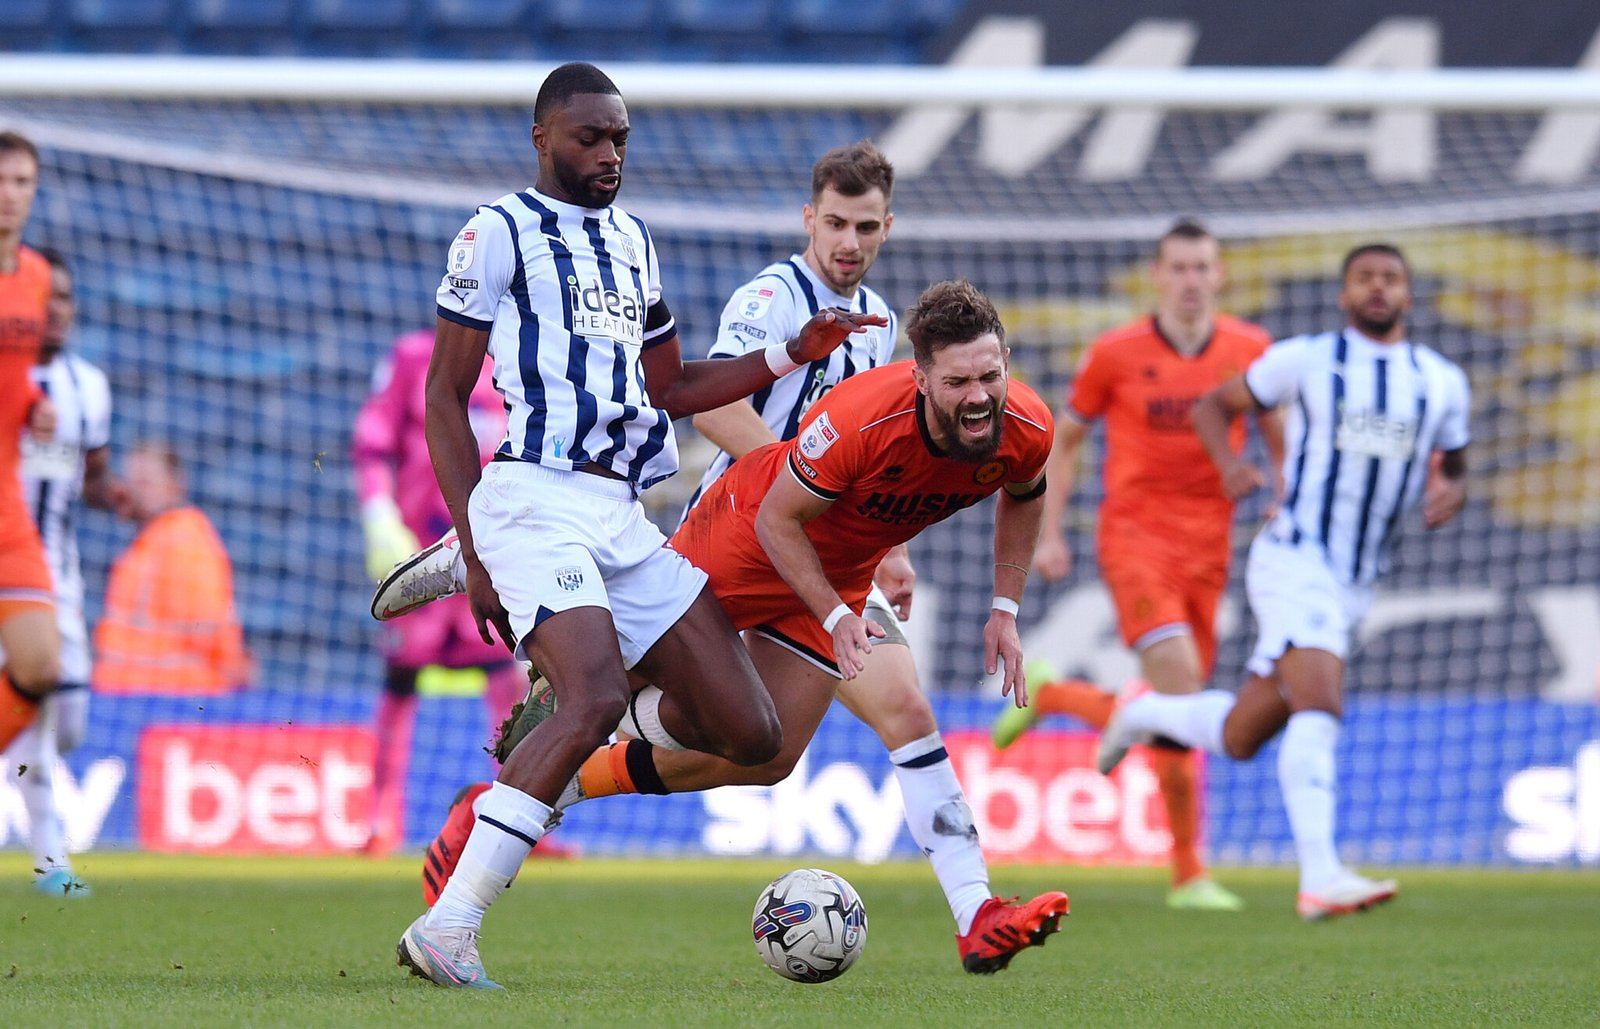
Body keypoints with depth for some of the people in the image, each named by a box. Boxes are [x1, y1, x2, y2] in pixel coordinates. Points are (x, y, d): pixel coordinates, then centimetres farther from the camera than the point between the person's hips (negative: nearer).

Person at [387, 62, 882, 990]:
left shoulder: (634, 242, 21)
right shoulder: (500, 234, 0)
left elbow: (672, 389, 30)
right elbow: (444, 398, -2)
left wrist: (794, 354, 17)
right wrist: (478, 549, -10)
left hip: (622, 517, 7)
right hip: (535, 497, -7)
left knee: (751, 733, -1)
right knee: (598, 699, -30)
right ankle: (448, 929, -27)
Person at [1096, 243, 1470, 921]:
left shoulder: (1442, 383, 11)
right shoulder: (1305, 360, 0)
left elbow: (1454, 468, 23)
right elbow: (1213, 406, 10)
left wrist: (1452, 491, -3)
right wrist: (1230, 465, -11)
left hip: (1355, 586, 6)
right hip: (1293, 561, -6)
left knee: (1239, 739, 12)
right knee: (1321, 708, -27)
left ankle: (1146, 715, 40)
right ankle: (1319, 878, -33)